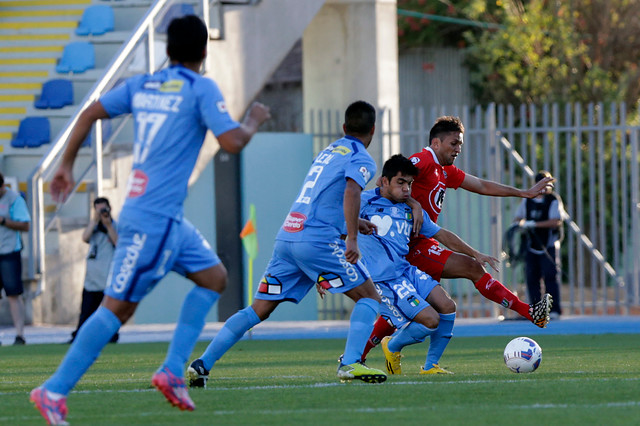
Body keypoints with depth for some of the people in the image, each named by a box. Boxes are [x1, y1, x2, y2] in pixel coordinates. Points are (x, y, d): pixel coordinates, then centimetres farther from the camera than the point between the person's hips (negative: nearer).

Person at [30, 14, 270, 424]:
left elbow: (90, 113, 11)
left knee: (214, 276, 16)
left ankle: (172, 371, 10)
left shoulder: (141, 85, 11)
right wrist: (253, 121, 4)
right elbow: (232, 142, -16)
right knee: (118, 306, -7)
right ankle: (54, 391, -7)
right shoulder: (202, 89, -9)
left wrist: (66, 166, 18)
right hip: (154, 218, -9)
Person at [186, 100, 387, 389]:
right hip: (318, 239, -7)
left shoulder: (329, 151, 25)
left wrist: (352, 222, 50)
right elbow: (351, 192, -20)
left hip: (287, 236, 7)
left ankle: (202, 363, 0)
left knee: (259, 309, 9)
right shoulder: (361, 160, 1)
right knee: (369, 297, 4)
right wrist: (351, 238, -27)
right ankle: (350, 364, -13)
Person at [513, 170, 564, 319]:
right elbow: (518, 218, 18)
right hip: (532, 245, 5)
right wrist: (521, 223, -7)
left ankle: (554, 310, -11)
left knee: (550, 276, -12)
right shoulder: (528, 200, 11)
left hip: (549, 246, -5)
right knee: (531, 277, 2)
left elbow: (556, 221, -17)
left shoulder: (554, 200, -5)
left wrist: (535, 224, -24)